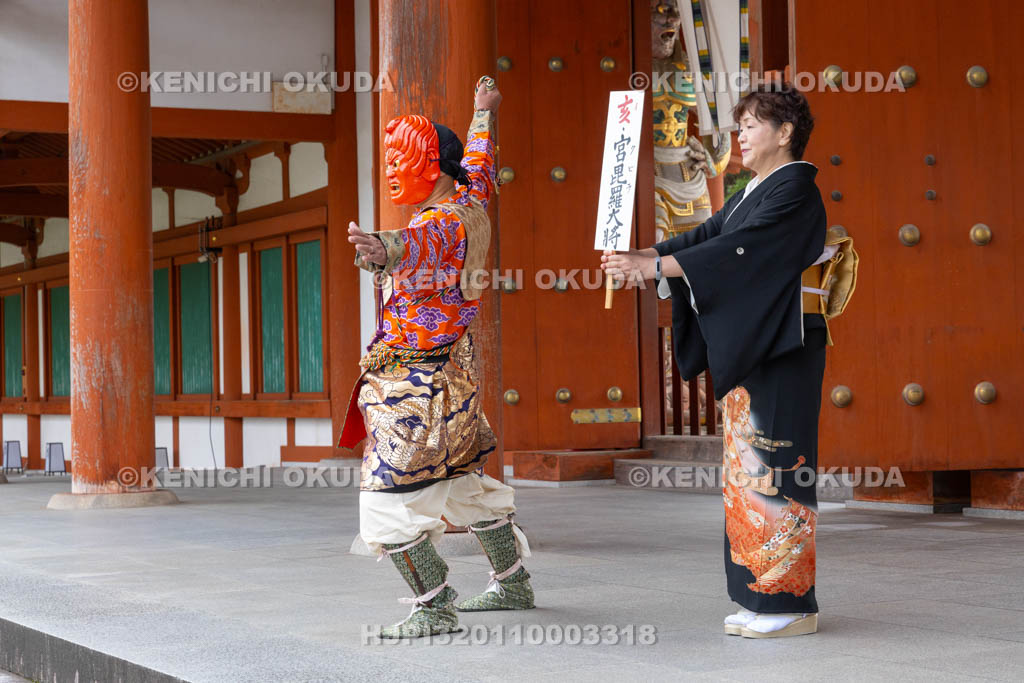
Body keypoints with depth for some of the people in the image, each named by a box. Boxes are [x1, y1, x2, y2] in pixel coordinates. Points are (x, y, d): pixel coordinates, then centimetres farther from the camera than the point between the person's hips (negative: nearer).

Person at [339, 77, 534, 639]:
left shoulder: (445, 221, -20)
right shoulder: (470, 203, 8)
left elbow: (421, 245, -45)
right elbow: (478, 165, 31)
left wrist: (384, 250, -68)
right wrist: (484, 114, 49)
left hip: (415, 385, -11)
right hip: (452, 377, 11)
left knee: (388, 495, -11)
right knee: (466, 482, 23)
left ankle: (434, 607, -8)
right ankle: (512, 583, 36)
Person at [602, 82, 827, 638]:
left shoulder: (795, 190, -12)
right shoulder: (755, 192, 18)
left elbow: (737, 251, -22)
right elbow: (707, 236, 11)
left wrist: (654, 266, -24)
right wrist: (639, 255, -3)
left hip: (781, 351, -10)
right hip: (748, 349, 10)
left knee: (775, 467, -8)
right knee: (750, 467, 10)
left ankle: (791, 602, -2)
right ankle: (762, 596, 16)